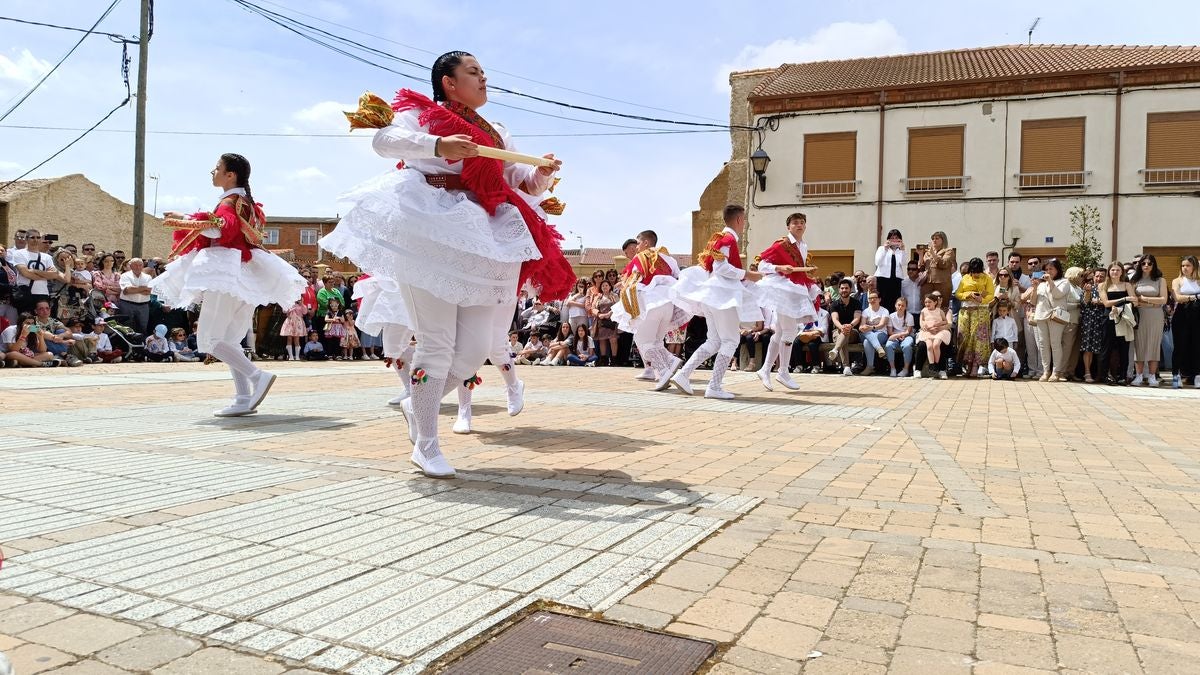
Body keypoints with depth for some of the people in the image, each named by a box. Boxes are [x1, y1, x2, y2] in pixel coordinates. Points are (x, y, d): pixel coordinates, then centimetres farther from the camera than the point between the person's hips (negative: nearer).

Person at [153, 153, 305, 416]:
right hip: (244, 276, 10)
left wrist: (184, 220, -20)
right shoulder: (246, 202, 20)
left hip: (227, 276, -10)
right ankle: (244, 399, 4)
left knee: (209, 340, -8)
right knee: (230, 340, 11)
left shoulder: (229, 201, -8)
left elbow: (219, 229, -27)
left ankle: (258, 376, -21)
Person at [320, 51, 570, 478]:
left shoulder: (497, 135, 25)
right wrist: (438, 144, -25)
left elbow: (525, 186, 22)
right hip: (430, 234, -5)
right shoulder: (422, 114, 9)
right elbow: (385, 141, -10)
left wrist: (544, 173, -1)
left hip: (480, 241, 6)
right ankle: (426, 445, 4)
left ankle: (418, 405, 25)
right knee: (437, 343, -8)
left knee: (477, 347, 0)